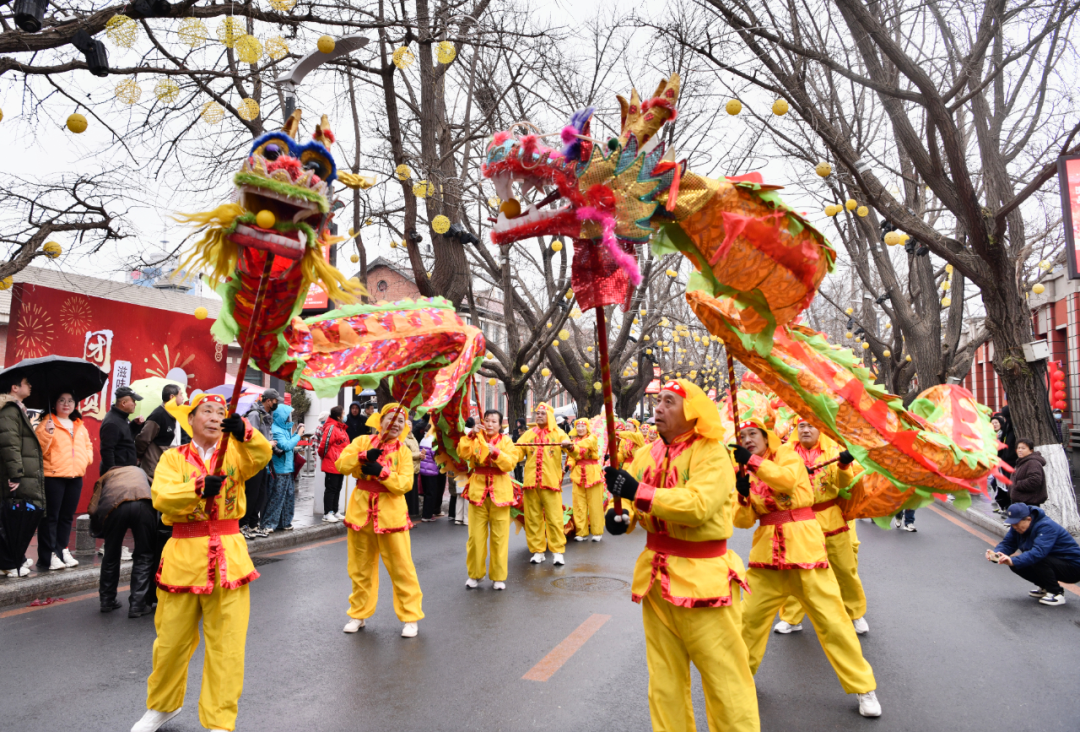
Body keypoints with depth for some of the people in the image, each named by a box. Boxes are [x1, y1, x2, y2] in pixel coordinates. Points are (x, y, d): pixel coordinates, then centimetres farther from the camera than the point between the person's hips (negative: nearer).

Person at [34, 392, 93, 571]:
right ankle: (48, 556, 2)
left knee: (67, 516, 12)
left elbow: (88, 446, 25)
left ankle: (62, 550, 21)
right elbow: (38, 449, -12)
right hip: (53, 477, -6)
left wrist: (87, 458, 7)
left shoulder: (80, 426, 17)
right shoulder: (47, 423, -3)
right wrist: (47, 433, -27)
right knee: (50, 517, -3)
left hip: (75, 477, 6)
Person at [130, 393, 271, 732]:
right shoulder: (173, 458, 4)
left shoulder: (234, 452, 4)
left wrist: (243, 431, -37)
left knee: (227, 645, 3)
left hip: (228, 556, 0)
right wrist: (199, 487, -29)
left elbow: (262, 455, -19)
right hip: (183, 554, 1)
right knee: (171, 640, 15)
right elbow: (161, 497, -13)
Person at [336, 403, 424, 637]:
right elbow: (341, 465, -7)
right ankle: (359, 613, 31)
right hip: (361, 510, 2)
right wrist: (364, 456, -21)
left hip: (390, 513, -2)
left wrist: (380, 471, -23)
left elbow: (405, 484, -11)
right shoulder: (363, 441, 3)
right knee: (361, 567, 14)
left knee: (401, 567, 1)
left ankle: (410, 616, 14)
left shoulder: (403, 451, 0)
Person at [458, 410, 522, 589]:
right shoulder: (476, 438, 6)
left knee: (499, 537, 3)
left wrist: (495, 452, -22)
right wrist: (471, 436, -20)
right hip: (477, 491, 0)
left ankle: (498, 577, 15)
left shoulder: (506, 441, 5)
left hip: (500, 492, 0)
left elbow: (510, 463, -9)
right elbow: (463, 454, -12)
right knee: (476, 536, 2)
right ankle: (475, 575, 18)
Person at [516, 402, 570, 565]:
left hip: (551, 482, -2)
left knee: (554, 518, -4)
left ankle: (557, 551, 6)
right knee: (533, 518, 6)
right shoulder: (528, 434, 15)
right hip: (530, 482, 2)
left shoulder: (558, 434, 9)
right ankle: (538, 550, 16)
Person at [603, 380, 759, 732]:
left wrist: (639, 492, -29)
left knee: (724, 677, 5)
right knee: (664, 678, 19)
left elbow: (699, 506, -27)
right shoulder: (647, 454, 5)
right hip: (656, 575, 6)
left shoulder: (712, 452, -13)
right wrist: (620, 516, -13)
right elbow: (631, 500, 9)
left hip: (702, 579, -6)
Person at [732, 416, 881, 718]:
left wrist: (752, 461, -32)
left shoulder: (787, 453, -2)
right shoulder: (745, 471, 8)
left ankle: (863, 687, 16)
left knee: (831, 618, 0)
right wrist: (743, 495, -15)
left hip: (803, 544, -4)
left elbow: (787, 477, -26)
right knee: (751, 616, 9)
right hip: (767, 549, 4)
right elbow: (743, 521, 2)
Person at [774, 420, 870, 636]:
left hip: (833, 520, 0)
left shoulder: (833, 450, -1)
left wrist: (844, 465, -31)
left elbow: (844, 483, -11)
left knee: (846, 570, 9)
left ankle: (855, 614, 31)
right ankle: (791, 618, 19)